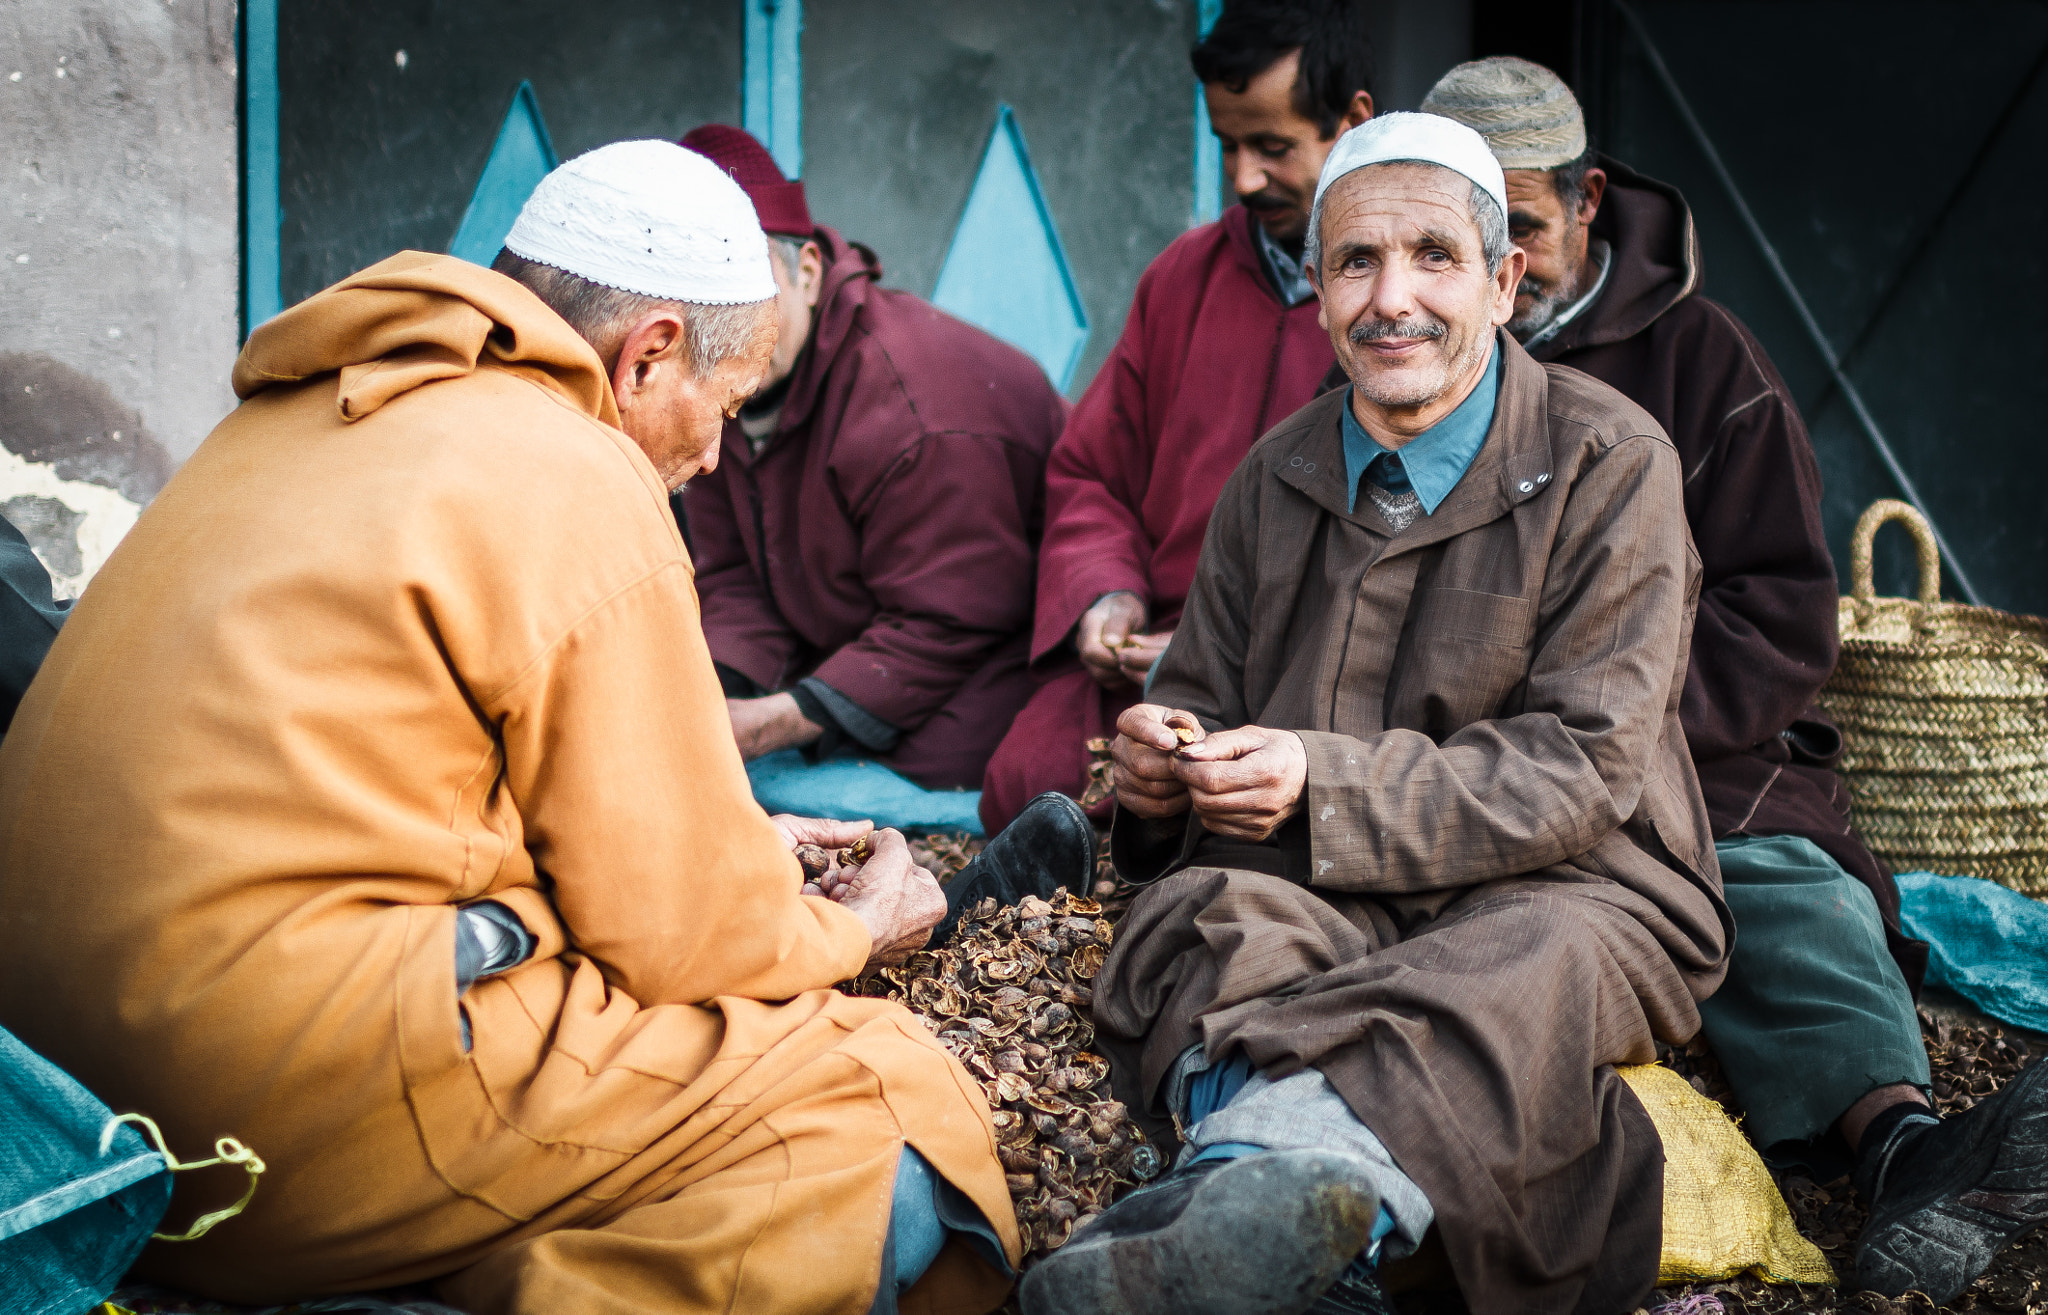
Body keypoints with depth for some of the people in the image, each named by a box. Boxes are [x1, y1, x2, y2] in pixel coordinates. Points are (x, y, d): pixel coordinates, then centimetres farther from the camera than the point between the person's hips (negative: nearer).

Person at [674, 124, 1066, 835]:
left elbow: (949, 623, -25)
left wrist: (776, 722, -30)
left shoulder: (919, 409, -28)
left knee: (775, 784, -25)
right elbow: (735, 580, 2)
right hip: (853, 658, 9)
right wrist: (719, 695, -20)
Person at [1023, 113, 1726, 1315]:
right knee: (1206, 914, -31)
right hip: (1330, 897, 4)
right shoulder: (1278, 476, 14)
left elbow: (1586, 765, -10)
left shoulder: (1610, 463, -2)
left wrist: (1324, 785, -21)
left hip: (1564, 887, -3)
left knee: (1529, 971, -39)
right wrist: (1163, 759, -8)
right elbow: (1204, 691, 20)